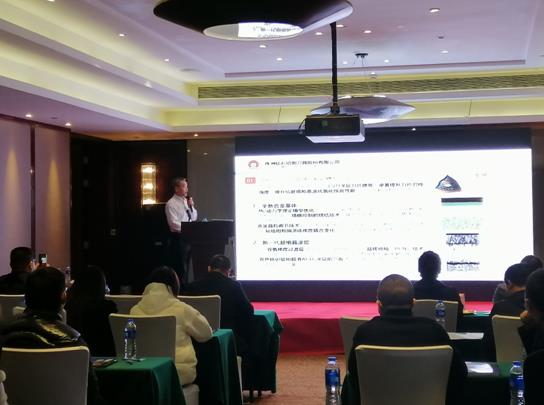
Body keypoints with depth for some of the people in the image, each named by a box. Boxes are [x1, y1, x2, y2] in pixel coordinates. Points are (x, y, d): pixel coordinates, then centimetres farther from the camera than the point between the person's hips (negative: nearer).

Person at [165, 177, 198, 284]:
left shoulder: (187, 201, 13)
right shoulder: (171, 204, -10)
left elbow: (194, 218, 17)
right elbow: (173, 223, -16)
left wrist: (192, 206, 1)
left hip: (188, 237, 7)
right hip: (178, 238, -7)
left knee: (186, 266, 12)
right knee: (180, 268, -4)